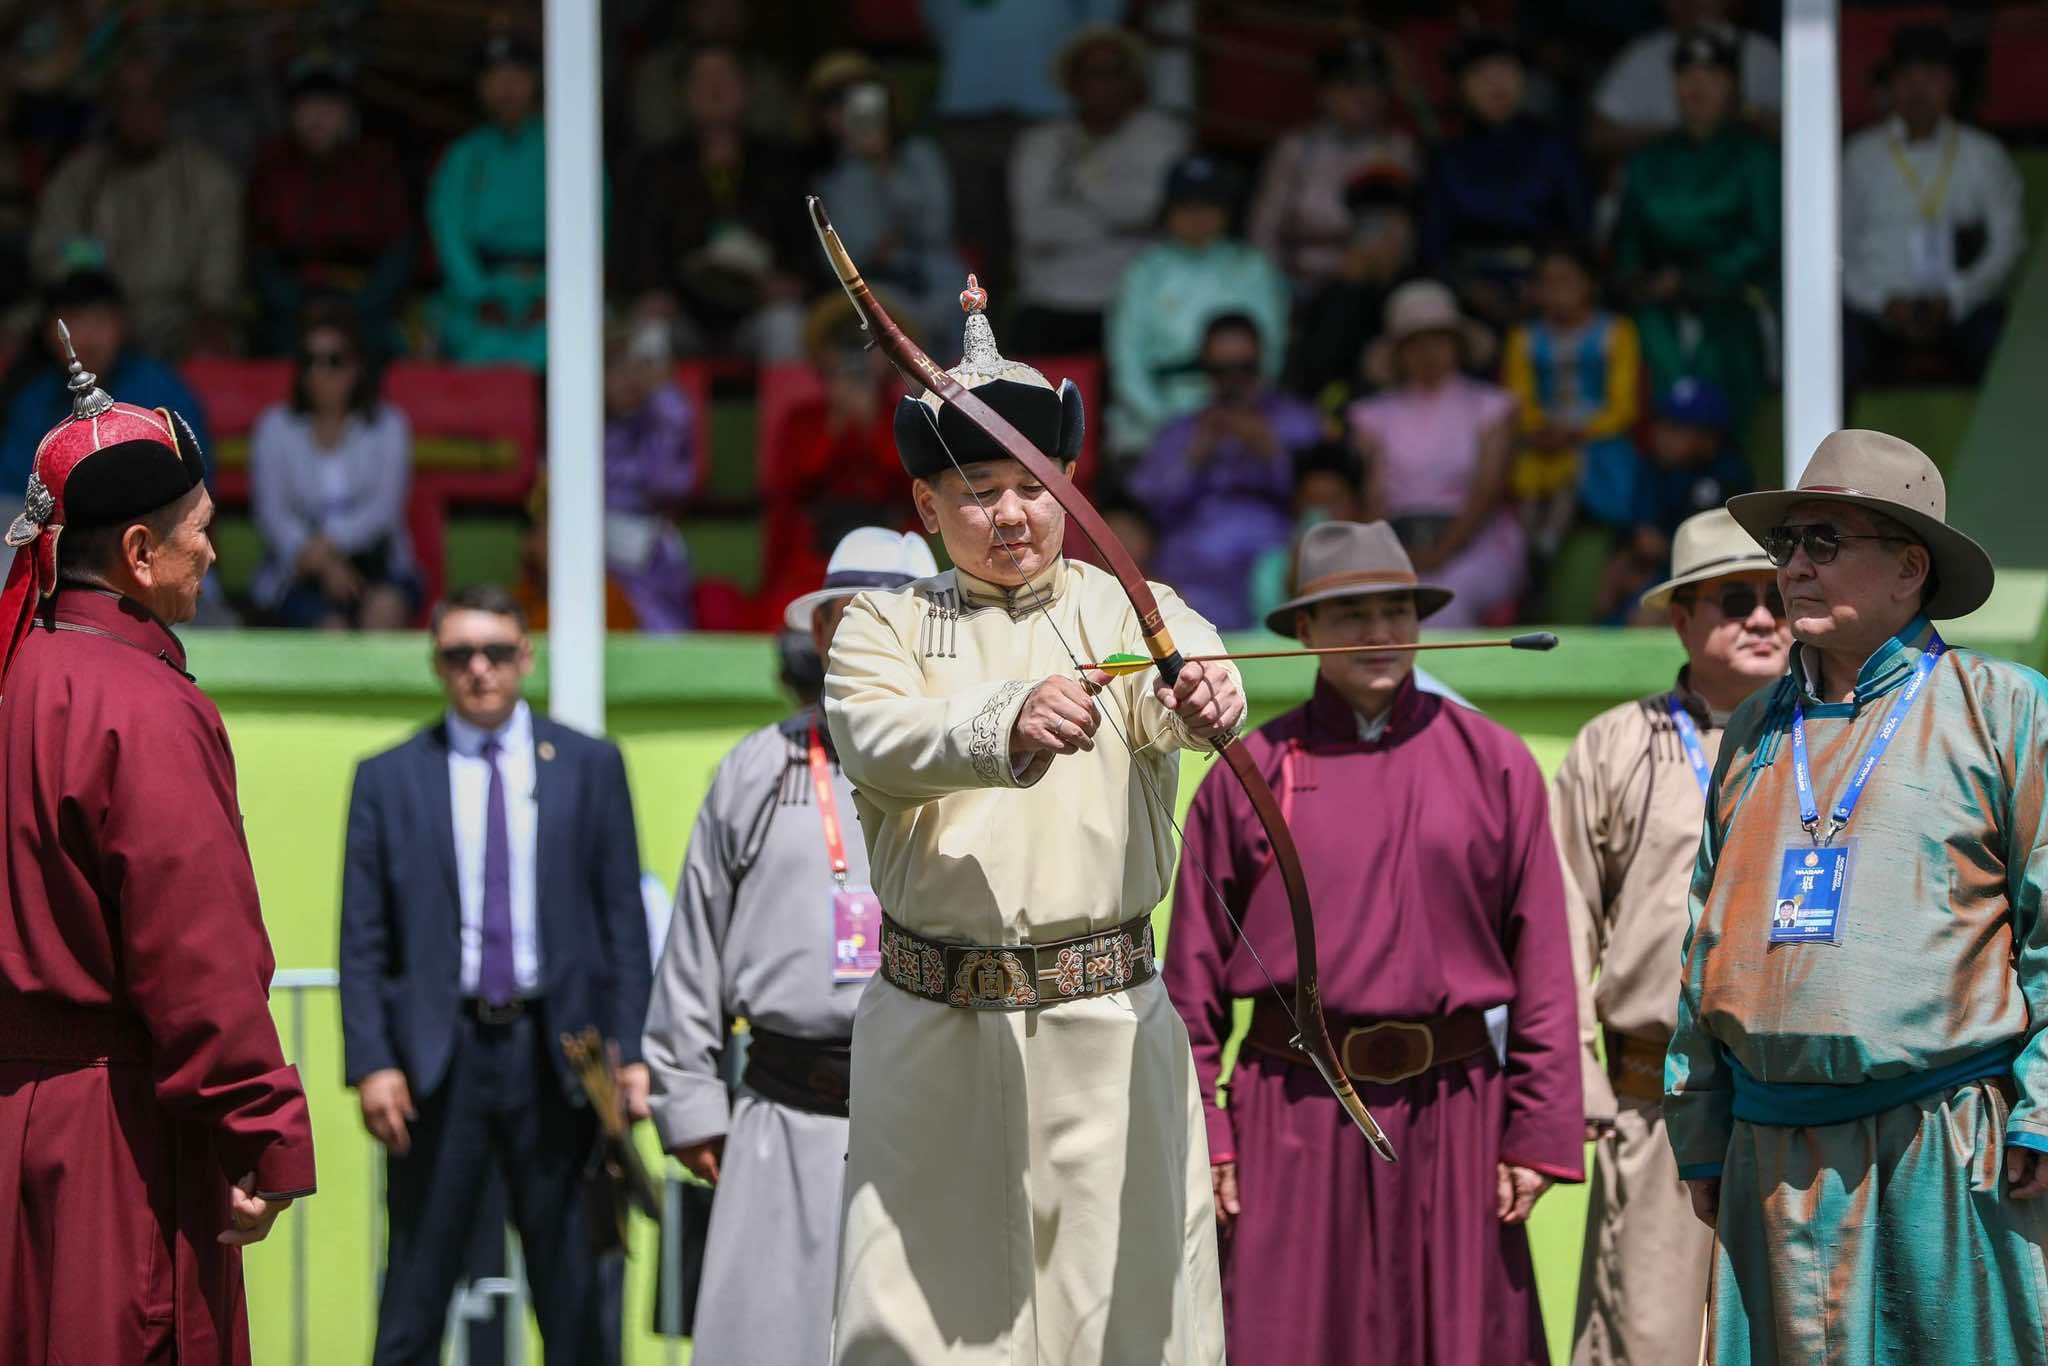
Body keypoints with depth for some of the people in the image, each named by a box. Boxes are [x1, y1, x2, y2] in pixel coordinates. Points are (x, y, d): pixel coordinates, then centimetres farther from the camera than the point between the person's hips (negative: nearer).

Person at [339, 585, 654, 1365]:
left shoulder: (589, 767, 7)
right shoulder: (388, 781, 6)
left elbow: (623, 921, 5)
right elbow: (363, 941, 3)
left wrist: (631, 1050, -4)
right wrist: (371, 1064, -8)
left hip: (557, 1052, 1)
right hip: (439, 1053, 0)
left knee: (578, 1297, 5)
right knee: (415, 1297, 2)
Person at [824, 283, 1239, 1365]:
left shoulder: (1132, 616, 6)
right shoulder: (884, 629, 6)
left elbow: (1184, 688, -18)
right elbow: (880, 746, -16)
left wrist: (1204, 698, -43)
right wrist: (1008, 724, -37)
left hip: (1107, 1028, 0)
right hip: (933, 1033, 0)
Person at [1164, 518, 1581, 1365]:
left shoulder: (1494, 764, 5)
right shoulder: (1249, 772, 4)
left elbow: (1542, 963, 4)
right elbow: (1194, 977, 6)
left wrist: (1539, 1130, -1)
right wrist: (1199, 1134, 0)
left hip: (1451, 1113, 1)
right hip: (1293, 1120, 0)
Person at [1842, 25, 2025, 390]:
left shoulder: (1983, 155, 11)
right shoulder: (1860, 157, 11)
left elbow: (2008, 243, 5)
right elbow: (1838, 248, 6)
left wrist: (1951, 300, -10)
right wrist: (1885, 302, -11)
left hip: (1960, 305, 0)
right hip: (1878, 305, 0)